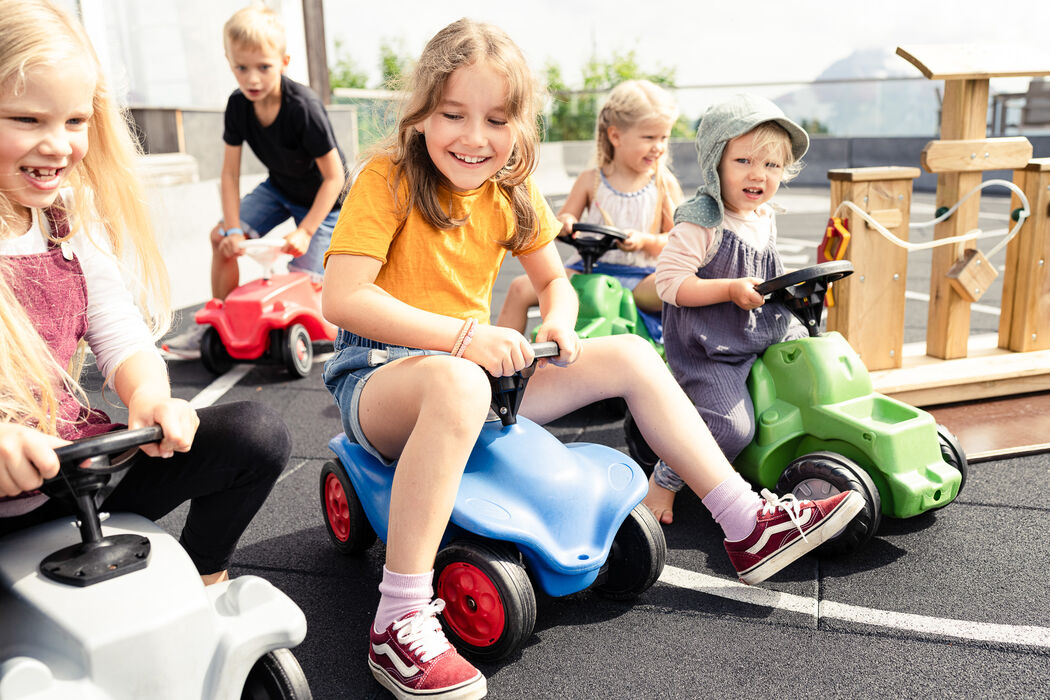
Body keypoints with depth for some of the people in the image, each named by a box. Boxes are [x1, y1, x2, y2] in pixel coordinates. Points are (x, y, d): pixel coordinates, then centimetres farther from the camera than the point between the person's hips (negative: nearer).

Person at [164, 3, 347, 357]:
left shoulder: (304, 107, -31)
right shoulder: (238, 104, -14)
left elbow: (334, 176, -27)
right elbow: (230, 173, -8)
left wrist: (305, 231, -29)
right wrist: (233, 229, -18)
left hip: (322, 196, -6)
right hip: (280, 187, 6)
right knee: (221, 236, -5)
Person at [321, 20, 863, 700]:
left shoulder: (512, 191, 5)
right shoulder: (388, 179, -13)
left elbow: (555, 280, 15)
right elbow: (342, 297, -23)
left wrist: (559, 322, -9)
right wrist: (462, 334, -31)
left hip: (479, 365, 6)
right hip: (380, 373, -6)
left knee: (631, 354, -2)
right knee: (457, 383, -43)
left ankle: (749, 525, 4)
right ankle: (400, 623, -35)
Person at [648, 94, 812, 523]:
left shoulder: (764, 219, 11)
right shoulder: (702, 222, -17)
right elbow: (669, 282, -23)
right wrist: (731, 290, -25)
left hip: (764, 337, 9)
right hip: (709, 348, -8)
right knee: (731, 426, -19)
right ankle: (663, 482, 2)